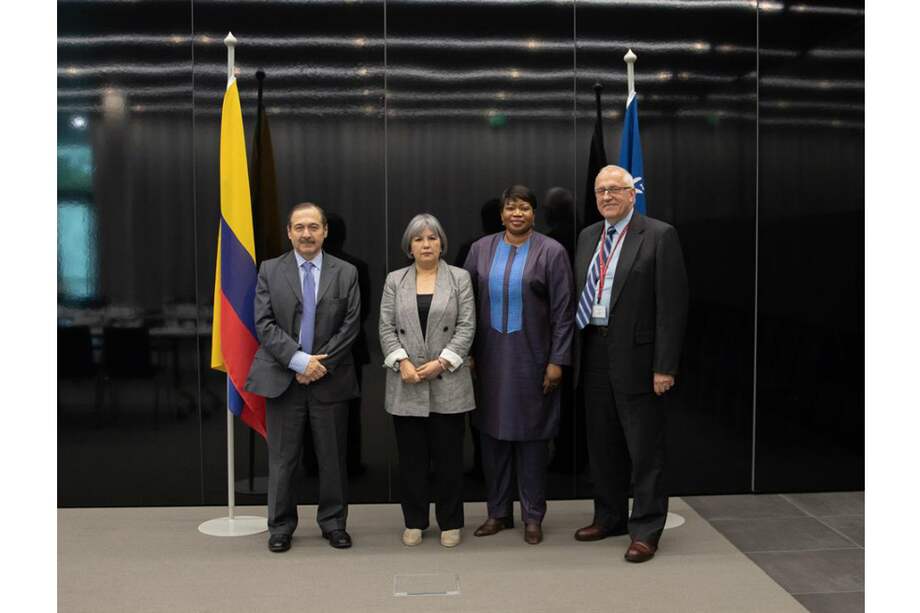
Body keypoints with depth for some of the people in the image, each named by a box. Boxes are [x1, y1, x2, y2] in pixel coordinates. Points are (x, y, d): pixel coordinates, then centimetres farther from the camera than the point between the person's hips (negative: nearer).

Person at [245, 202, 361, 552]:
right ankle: (280, 527, 19)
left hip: (329, 379, 1)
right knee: (282, 458, 6)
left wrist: (320, 364, -11)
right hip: (282, 378, 0)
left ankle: (333, 524, 22)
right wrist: (299, 360, -15)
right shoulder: (270, 271, 3)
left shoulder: (346, 273, 4)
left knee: (333, 457, 8)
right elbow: (264, 324, -5)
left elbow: (350, 325, -2)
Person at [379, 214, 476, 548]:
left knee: (449, 455, 4)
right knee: (411, 456, 7)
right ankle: (414, 522, 18)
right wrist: (402, 362, -11)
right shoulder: (394, 280, 9)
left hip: (448, 383, -1)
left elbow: (466, 326, -2)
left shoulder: (460, 278, 5)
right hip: (406, 385, 1)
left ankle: (451, 522, 15)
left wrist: (442, 362, -12)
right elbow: (386, 327, 3)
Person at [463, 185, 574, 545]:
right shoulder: (481, 249, 4)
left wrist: (557, 360, -9)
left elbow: (563, 311, -6)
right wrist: (467, 352, 2)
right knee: (493, 433, 8)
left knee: (531, 435, 4)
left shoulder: (551, 252, -5)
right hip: (491, 357, 3)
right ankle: (498, 512, 21)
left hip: (532, 357, -3)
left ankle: (533, 516, 16)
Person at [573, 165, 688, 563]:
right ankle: (609, 517, 30)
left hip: (636, 357, -6)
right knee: (602, 444, 15)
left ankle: (645, 530, 13)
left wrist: (665, 366, -15)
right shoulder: (587, 237, 12)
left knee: (644, 449, 2)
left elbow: (673, 304, -11)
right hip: (595, 355, 6)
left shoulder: (659, 235, -7)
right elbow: (579, 296, 14)